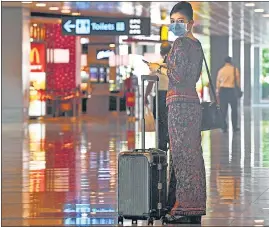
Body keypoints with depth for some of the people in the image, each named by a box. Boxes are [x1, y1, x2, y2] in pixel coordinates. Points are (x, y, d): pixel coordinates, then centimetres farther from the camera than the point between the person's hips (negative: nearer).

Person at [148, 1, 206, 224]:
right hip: (194, 102, 9)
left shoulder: (180, 43, -11)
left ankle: (184, 208, -6)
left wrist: (159, 68, -3)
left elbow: (178, 76, -18)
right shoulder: (197, 44, 16)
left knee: (181, 154, -7)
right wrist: (166, 67, 25)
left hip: (179, 103, -9)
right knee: (194, 155, 10)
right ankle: (196, 209, 14)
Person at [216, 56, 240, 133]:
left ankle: (224, 127, 3)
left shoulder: (221, 70, 6)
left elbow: (218, 81, 6)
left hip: (222, 90, 2)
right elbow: (238, 80, -1)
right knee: (234, 110, 10)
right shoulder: (235, 69, -1)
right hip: (231, 90, -2)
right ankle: (234, 127, 12)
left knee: (223, 110, 6)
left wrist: (217, 91, 12)